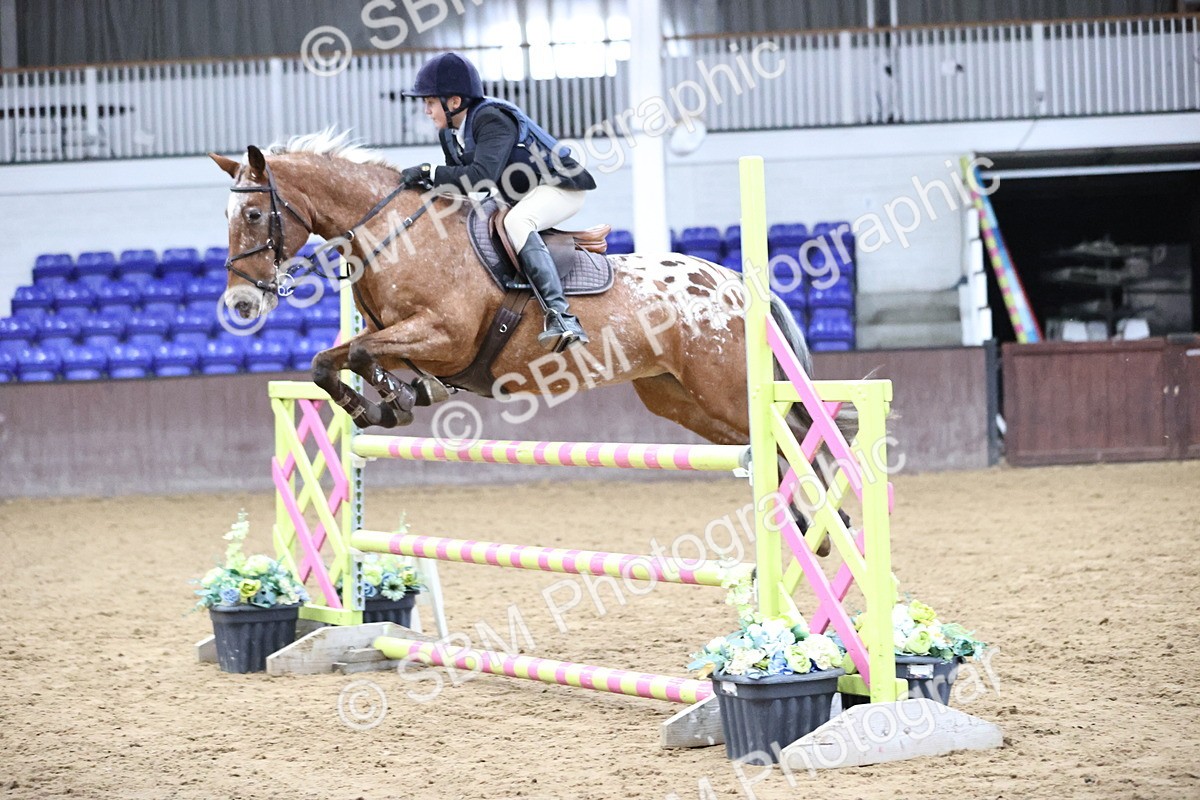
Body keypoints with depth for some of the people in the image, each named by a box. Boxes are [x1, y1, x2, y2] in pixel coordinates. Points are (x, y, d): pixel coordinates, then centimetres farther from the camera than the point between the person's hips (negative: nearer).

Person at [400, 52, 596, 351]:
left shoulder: (493, 119, -25)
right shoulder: (449, 134, 3)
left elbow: (482, 176, -37)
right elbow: (458, 184, 9)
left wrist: (428, 172, -33)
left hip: (561, 188, -11)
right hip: (518, 197, 11)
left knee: (516, 223, -37)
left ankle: (560, 315, -48)